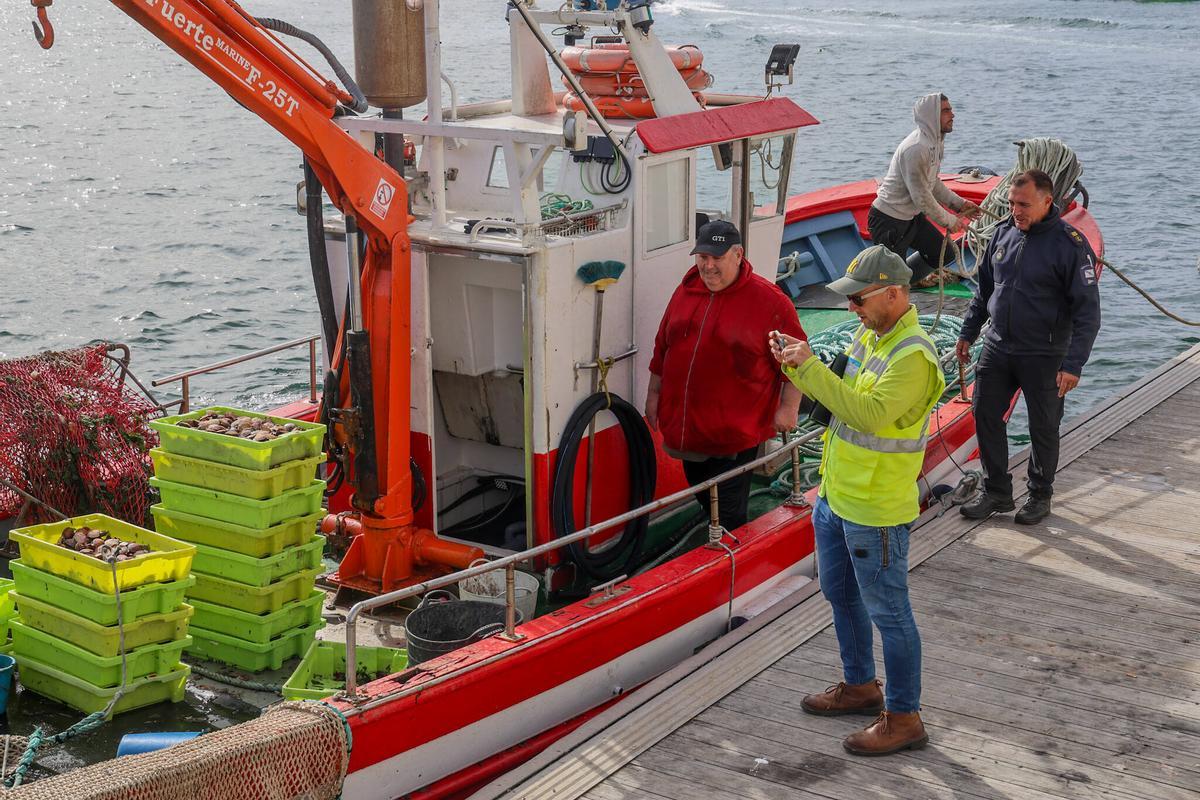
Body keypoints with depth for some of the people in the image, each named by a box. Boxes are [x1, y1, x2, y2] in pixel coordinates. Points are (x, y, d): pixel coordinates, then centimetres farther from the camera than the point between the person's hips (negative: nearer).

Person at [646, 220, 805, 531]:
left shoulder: (770, 301, -10)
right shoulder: (686, 291, 7)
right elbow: (663, 348, 16)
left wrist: (788, 408, -9)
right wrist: (654, 394, 17)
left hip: (734, 434, -6)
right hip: (686, 428, 6)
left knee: (727, 512, -3)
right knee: (701, 498, 19)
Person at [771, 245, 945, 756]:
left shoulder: (913, 355, -22)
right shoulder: (869, 337, 9)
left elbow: (869, 413, -32)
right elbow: (838, 396, 14)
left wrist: (810, 367, -30)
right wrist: (797, 365, -2)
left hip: (875, 510, -10)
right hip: (836, 495, 10)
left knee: (888, 612, 0)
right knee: (839, 593, 23)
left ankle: (903, 718, 12)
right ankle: (860, 686, 40)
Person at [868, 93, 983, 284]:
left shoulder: (935, 142, 6)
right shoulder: (916, 148, -27)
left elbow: (933, 183, 18)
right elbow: (921, 196, -23)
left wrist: (959, 204, 11)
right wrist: (948, 220, -11)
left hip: (911, 216, 10)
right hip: (888, 220, -10)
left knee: (944, 254, 15)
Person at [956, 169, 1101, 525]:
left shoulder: (1070, 245, -16)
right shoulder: (1004, 233, 1)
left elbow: (1088, 311, -16)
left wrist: (1074, 364, -21)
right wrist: (968, 332, 14)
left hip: (1043, 355, -5)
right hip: (997, 346, 5)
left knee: (1043, 428, 8)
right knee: (986, 415, 7)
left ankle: (1040, 495, 27)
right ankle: (996, 492, 21)